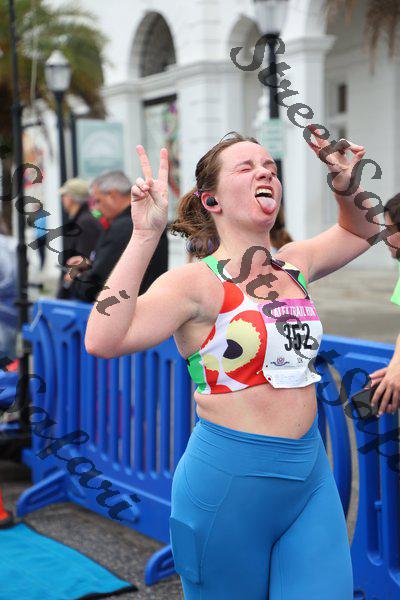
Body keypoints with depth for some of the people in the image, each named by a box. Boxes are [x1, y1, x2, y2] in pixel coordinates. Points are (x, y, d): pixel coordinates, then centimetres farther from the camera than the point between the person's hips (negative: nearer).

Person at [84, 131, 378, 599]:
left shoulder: (295, 265, 7)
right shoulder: (194, 283, -11)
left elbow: (359, 232, 28)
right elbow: (103, 340, -28)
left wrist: (346, 188, 7)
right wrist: (145, 235, -26)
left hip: (311, 475, 5)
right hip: (228, 482, -5)